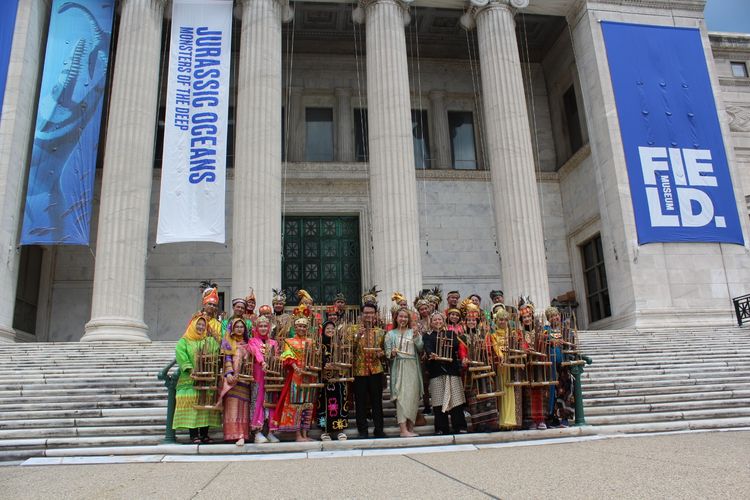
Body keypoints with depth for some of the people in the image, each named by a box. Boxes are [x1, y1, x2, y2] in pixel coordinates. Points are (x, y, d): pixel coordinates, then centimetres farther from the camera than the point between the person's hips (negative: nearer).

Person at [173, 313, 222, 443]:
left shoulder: (211, 341, 16)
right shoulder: (184, 341, 6)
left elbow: (217, 354, 4)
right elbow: (181, 356, -8)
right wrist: (191, 370, -21)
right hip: (190, 379, -3)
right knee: (191, 403, -8)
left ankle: (204, 434, 7)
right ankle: (194, 435, -4)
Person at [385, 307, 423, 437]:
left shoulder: (414, 332, 13)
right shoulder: (391, 334, 8)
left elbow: (421, 350, 4)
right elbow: (387, 352, 3)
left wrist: (416, 339, -12)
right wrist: (392, 353, -18)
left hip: (413, 368, 3)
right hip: (398, 367, -2)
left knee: (413, 396, 1)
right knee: (401, 396, -10)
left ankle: (410, 427, 10)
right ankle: (403, 430, -14)